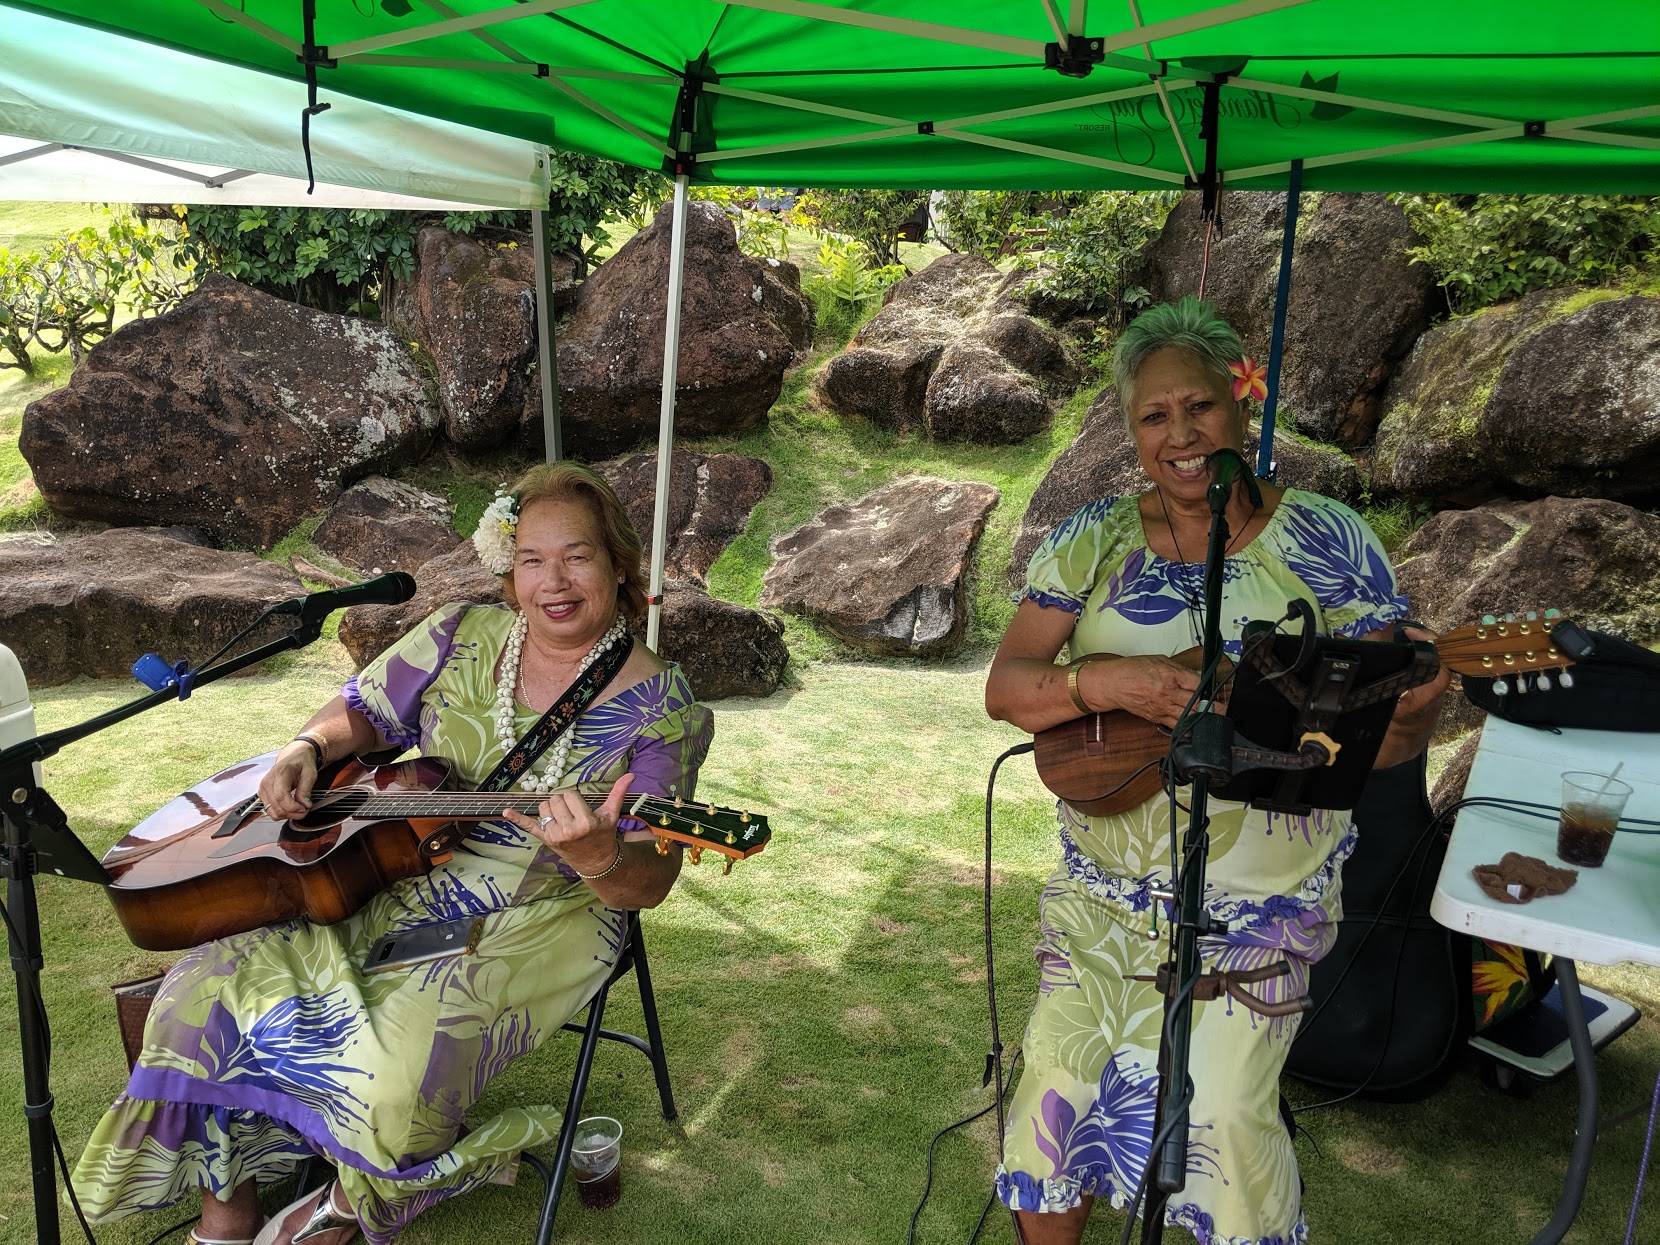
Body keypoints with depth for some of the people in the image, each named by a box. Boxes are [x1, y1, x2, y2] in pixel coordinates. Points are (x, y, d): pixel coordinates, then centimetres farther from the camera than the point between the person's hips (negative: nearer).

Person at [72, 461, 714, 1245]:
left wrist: (599, 857, -38)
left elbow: (647, 886, -14)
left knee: (390, 1064, -27)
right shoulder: (462, 638, 2)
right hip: (393, 880, 5)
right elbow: (363, 713, 16)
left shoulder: (660, 710, -11)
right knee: (213, 988, -12)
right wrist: (305, 751, -6)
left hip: (534, 927, -4)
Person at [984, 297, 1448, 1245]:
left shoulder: (1327, 543, -5)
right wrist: (1105, 682, -22)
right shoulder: (1093, 541, 2)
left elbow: (1387, 735, -4)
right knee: (1060, 1084, 3)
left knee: (1221, 1106, -8)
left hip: (1261, 893, -2)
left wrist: (1406, 717, -28)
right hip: (1106, 881, 3)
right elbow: (1005, 686, -3)